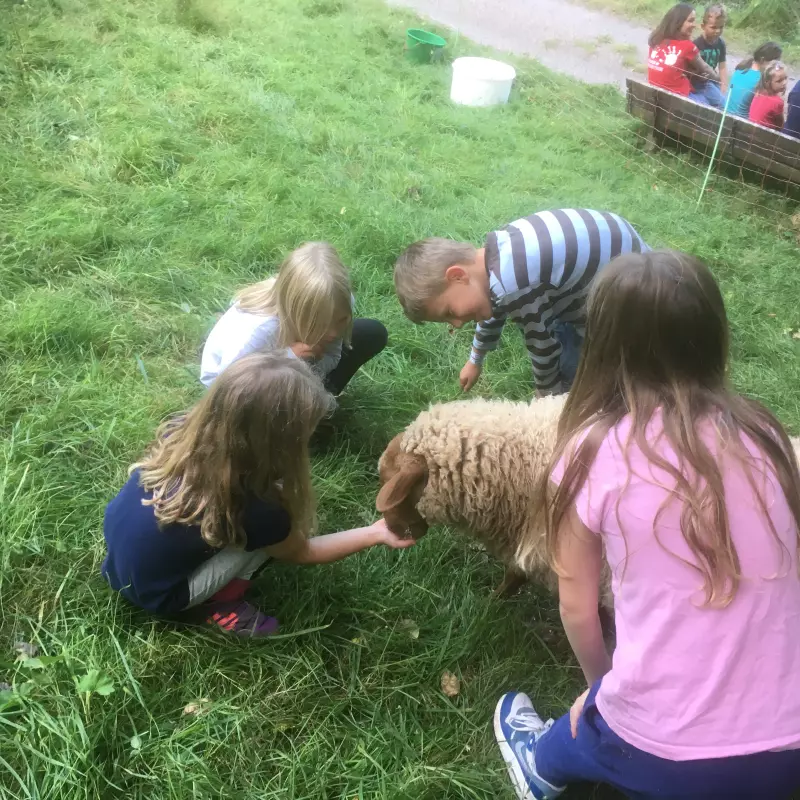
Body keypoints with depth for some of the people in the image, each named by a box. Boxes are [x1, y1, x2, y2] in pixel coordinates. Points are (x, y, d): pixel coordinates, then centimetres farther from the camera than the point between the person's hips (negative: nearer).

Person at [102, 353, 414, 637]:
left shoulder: (181, 431, -16)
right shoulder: (251, 508, -29)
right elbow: (299, 551, -6)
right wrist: (376, 533, -3)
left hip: (119, 558, 6)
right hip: (152, 594, -6)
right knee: (274, 528, -13)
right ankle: (216, 606, 1)